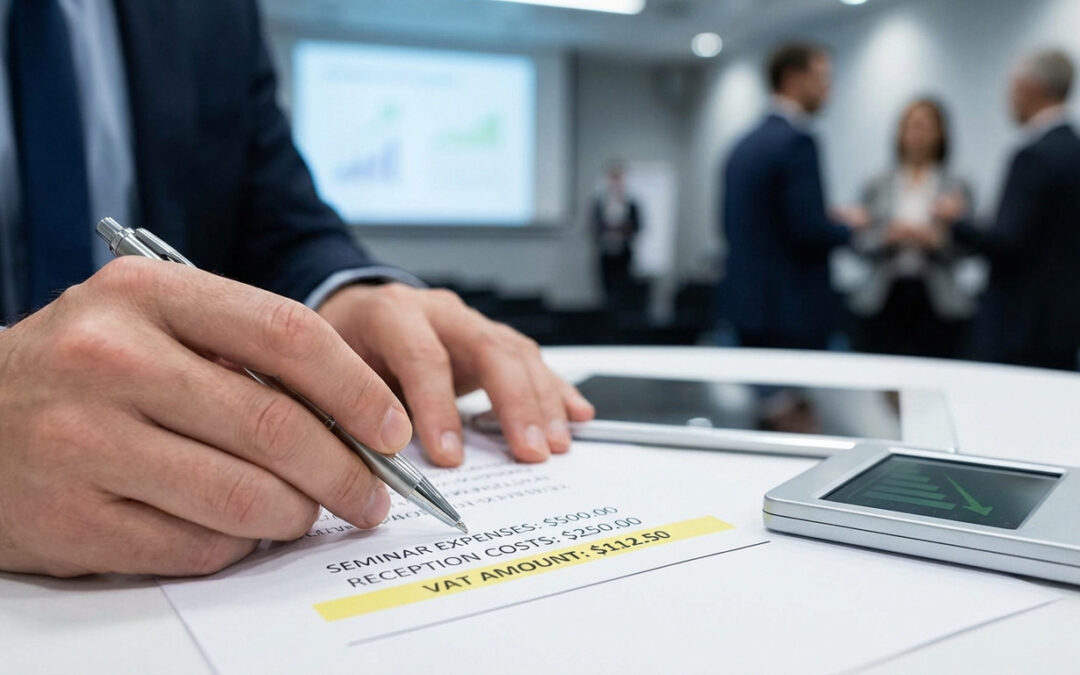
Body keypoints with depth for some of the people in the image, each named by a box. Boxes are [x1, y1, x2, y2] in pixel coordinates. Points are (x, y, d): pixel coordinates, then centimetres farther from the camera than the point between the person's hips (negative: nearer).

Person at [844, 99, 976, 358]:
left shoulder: (957, 189, 7)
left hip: (937, 302, 0)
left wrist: (934, 241, -19)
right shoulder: (877, 187, 10)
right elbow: (860, 244, 3)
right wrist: (887, 237, -16)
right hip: (882, 299, 1)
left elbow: (963, 251, 0)